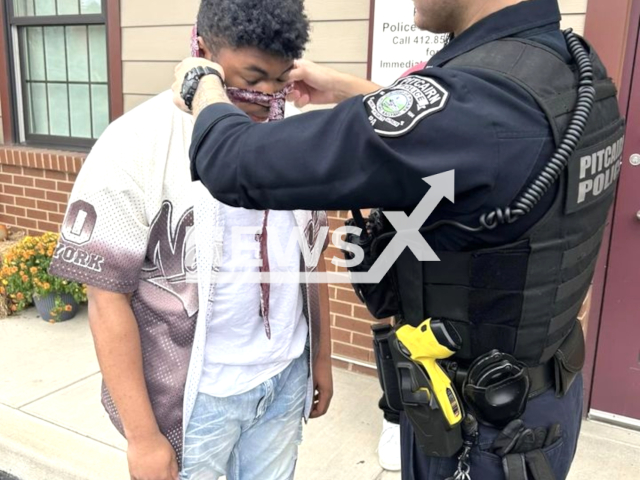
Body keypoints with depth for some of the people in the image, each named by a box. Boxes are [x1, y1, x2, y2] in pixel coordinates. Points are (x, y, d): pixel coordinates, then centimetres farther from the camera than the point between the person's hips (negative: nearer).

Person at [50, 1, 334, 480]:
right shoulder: (136, 146, -15)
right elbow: (108, 296, -14)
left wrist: (322, 359, 13)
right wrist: (142, 435, -12)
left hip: (287, 378, 5)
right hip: (194, 397, -4)